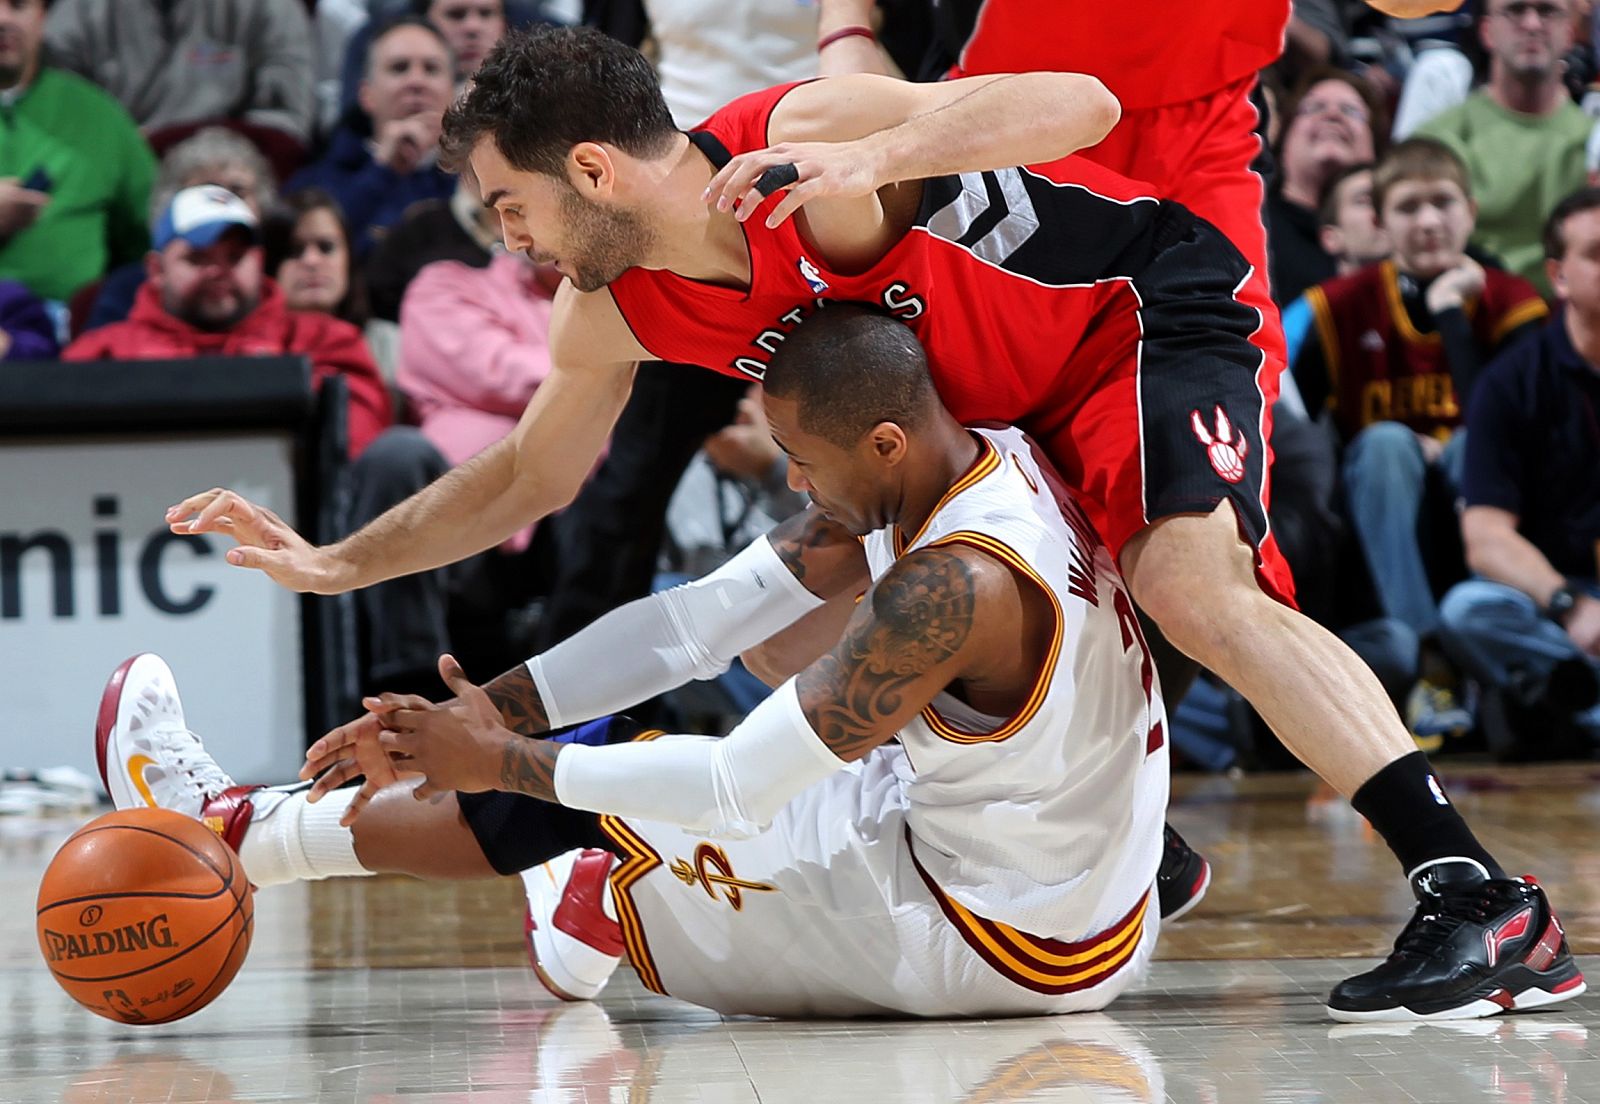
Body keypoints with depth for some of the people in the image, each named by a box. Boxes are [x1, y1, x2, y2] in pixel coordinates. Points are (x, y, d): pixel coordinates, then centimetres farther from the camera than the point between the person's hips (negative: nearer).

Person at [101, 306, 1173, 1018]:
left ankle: (234, 829, 18)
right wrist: (494, 708, -3)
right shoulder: (975, 461, 0)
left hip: (1000, 945, -8)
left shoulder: (959, 584, -30)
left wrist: (506, 761, -16)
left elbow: (741, 788, -27)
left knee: (580, 791, 2)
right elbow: (703, 621, 2)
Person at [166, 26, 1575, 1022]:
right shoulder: (612, 312, -7)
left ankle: (1465, 886, -35)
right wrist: (337, 563, 3)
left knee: (1193, 585, -32)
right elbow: (529, 475, 11)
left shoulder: (805, 135, -31)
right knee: (795, 633, 8)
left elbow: (1080, 106, -38)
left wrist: (869, 158, -50)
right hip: (997, 406, 9)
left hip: (1149, 304, -9)